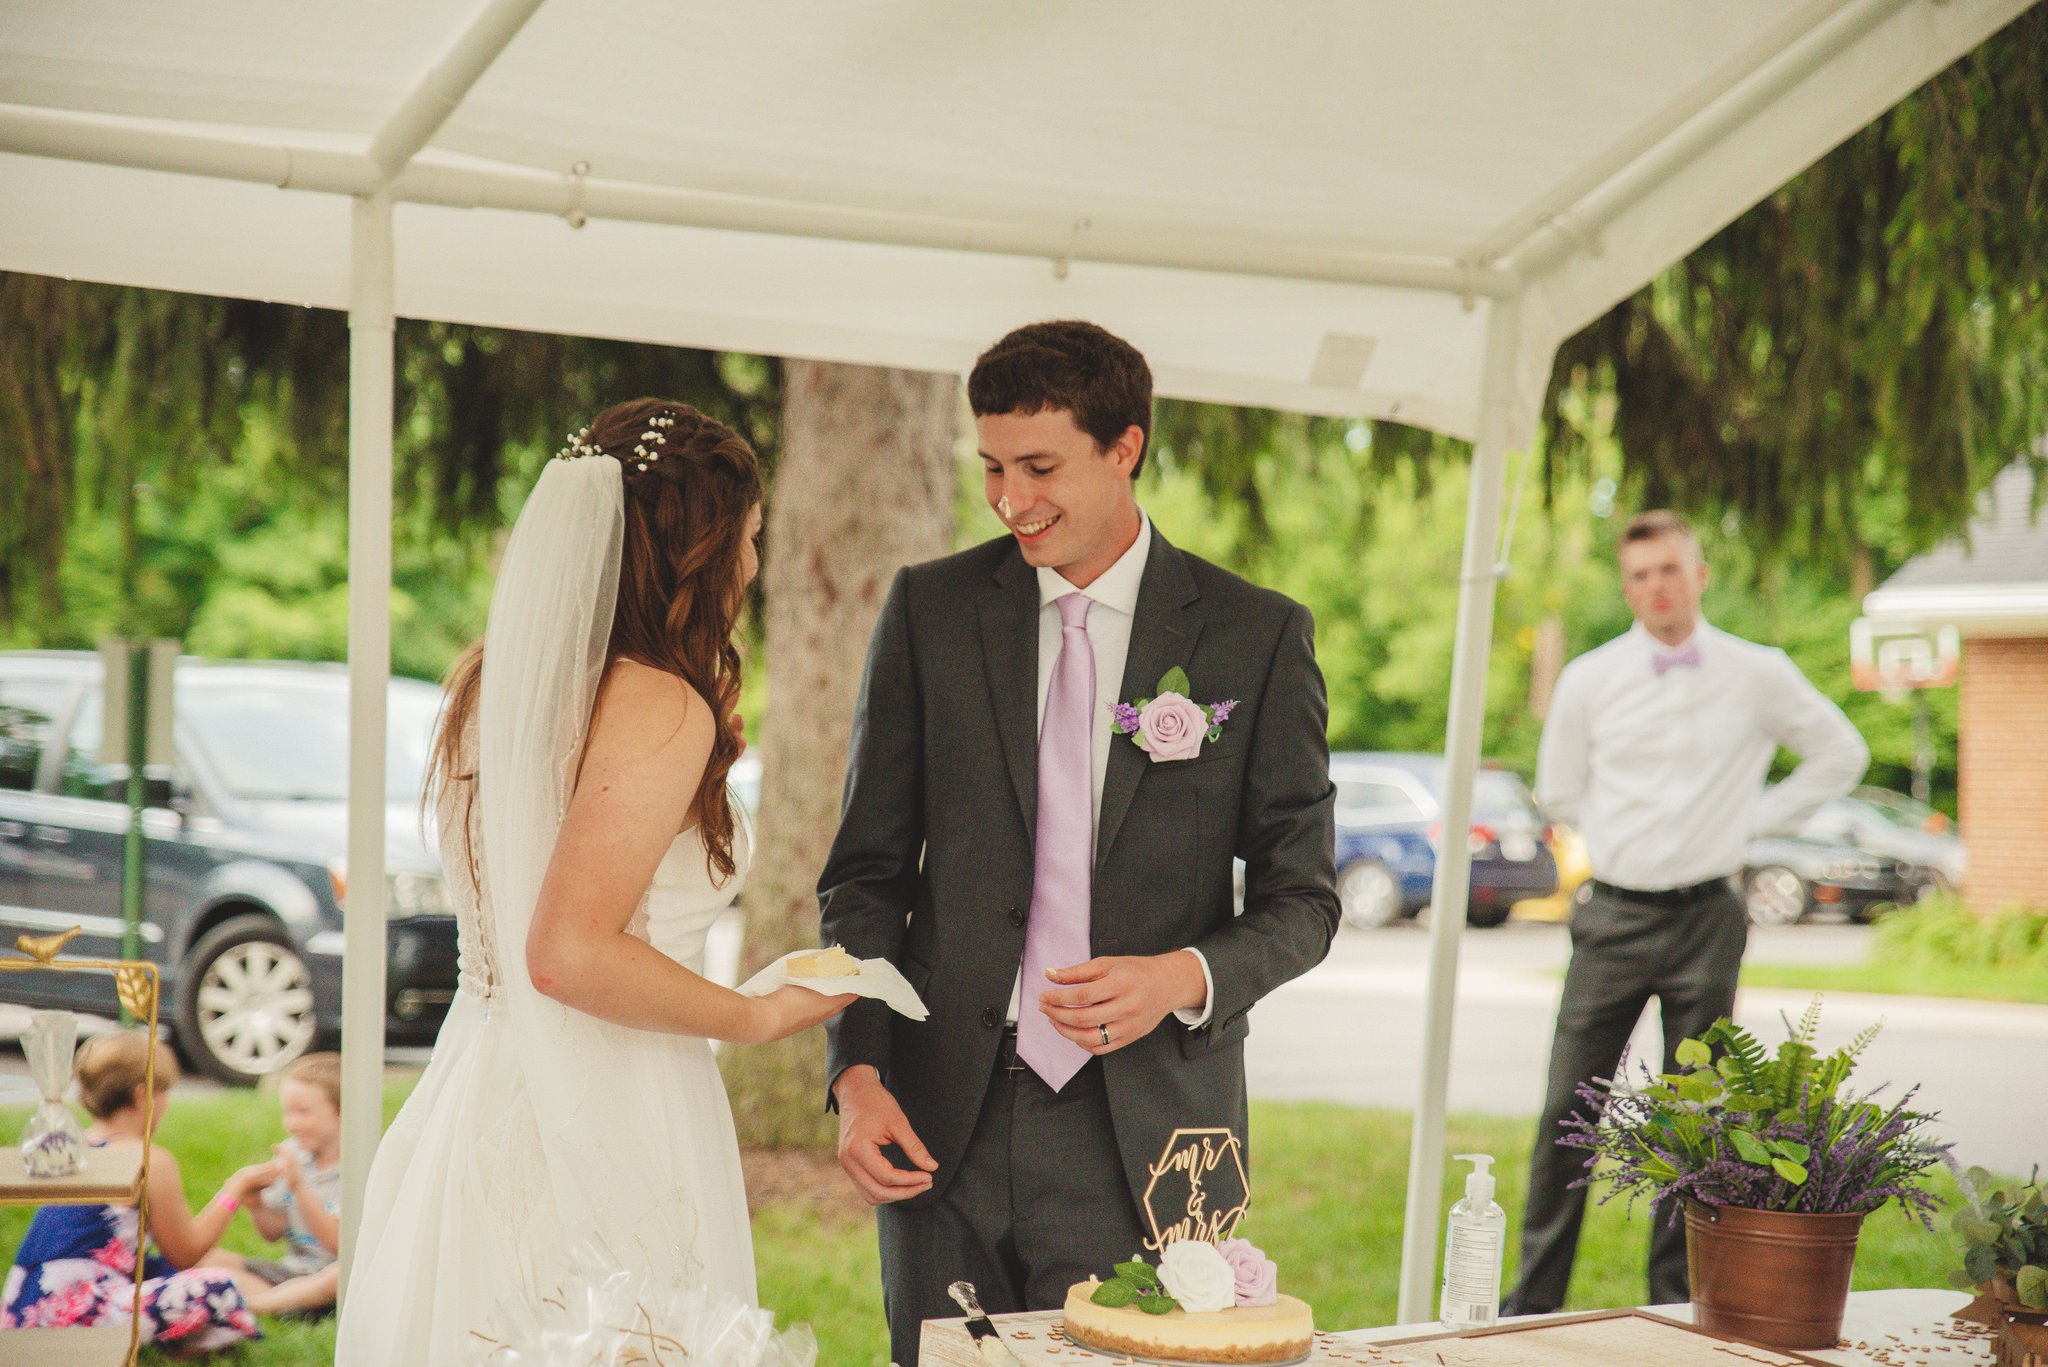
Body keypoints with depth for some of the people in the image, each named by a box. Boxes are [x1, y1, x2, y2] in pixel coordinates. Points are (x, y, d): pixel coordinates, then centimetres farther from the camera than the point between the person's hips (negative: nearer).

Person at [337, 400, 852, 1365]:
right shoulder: (663, 707, -17)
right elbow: (571, 954, -23)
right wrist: (759, 1017, -10)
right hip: (605, 1133, -8)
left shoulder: (490, 680, 8)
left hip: (479, 1097, 8)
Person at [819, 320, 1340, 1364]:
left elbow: (1301, 901, 5)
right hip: (943, 1128, 2)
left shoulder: (1258, 637, 1)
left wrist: (1186, 976, -15)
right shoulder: (928, 610, 6)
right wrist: (858, 1072, -5)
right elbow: (866, 873, 7)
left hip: (1144, 1138, -1)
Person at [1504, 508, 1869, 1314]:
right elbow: (1557, 791, 15)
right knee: (1568, 1113, -1)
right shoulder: (1590, 680, 2)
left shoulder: (1758, 677, 0)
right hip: (1614, 915, 0)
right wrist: (1618, 838, 7)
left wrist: (1757, 819, 6)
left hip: (1706, 921, 0)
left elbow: (1841, 755, 13)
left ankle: (1675, 1304, 16)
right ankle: (1534, 1301, 7)